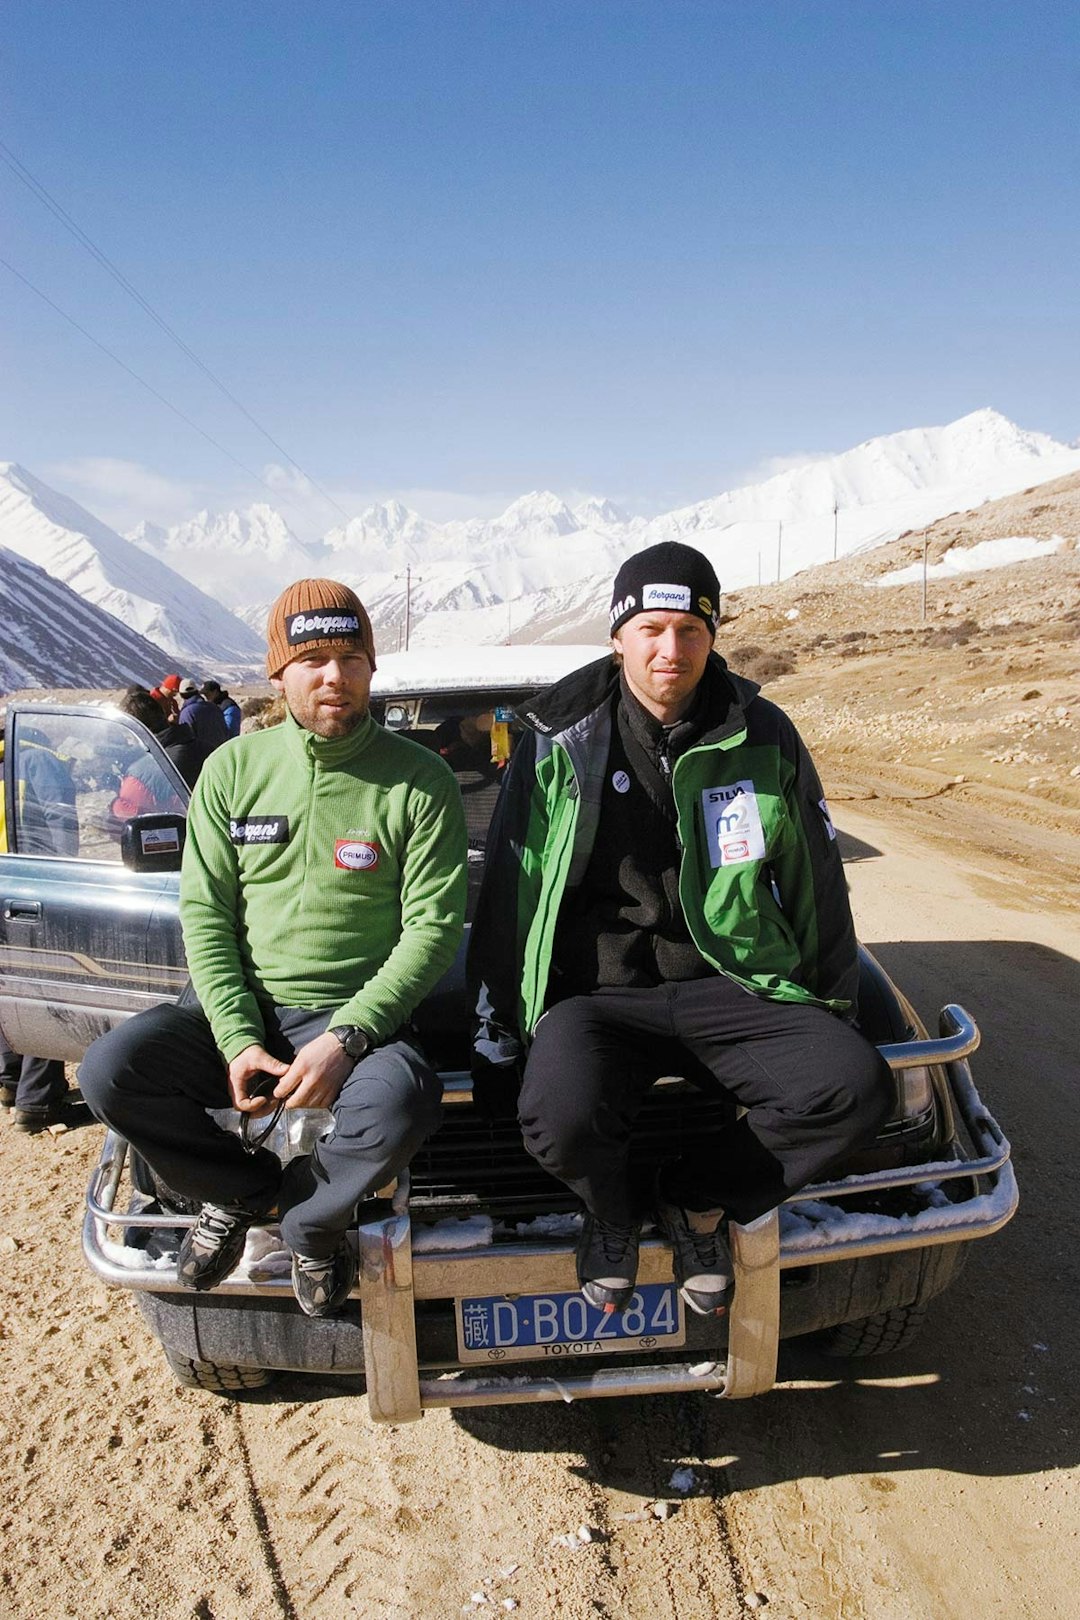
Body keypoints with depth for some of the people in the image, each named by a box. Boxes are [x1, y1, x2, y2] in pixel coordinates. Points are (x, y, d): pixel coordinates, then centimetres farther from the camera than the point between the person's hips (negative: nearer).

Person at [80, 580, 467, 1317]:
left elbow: (433, 926, -8)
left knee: (403, 1101, -33)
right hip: (241, 1008, 3)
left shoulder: (419, 781, -4)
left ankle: (311, 1217, 1)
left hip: (358, 1014, -3)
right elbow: (204, 911, 3)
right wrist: (237, 1040, -11)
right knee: (110, 1070, -19)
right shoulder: (234, 768, 5)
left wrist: (345, 1038, -19)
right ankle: (242, 1188, 8)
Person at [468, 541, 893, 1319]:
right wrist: (495, 1037, 4)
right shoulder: (562, 742, -1)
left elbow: (817, 882, 13)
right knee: (561, 1118, -32)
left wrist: (836, 1012, 14)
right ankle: (612, 1212, 7)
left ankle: (699, 1198, 4)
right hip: (595, 992, -1)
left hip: (728, 984, 2)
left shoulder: (763, 737, 4)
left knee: (858, 1088, -23)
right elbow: (507, 896, 4)